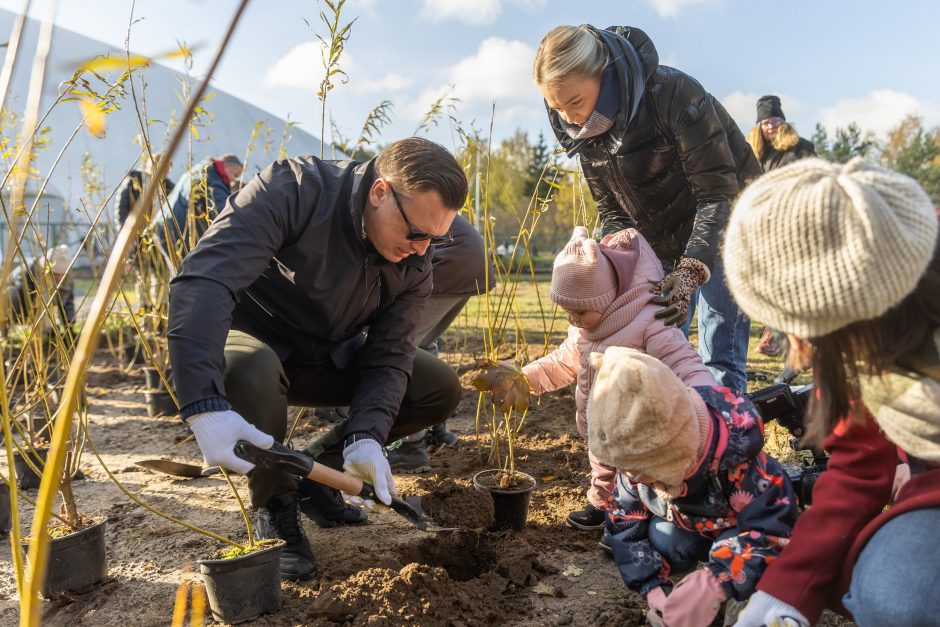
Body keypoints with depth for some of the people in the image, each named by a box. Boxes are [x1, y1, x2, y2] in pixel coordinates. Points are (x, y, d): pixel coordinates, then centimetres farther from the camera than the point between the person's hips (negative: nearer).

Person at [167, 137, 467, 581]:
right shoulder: (292, 191, -31)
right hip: (251, 341, -5)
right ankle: (275, 506, -12)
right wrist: (204, 405, -52)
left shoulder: (414, 262, -13)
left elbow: (389, 356, -14)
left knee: (441, 389, -9)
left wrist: (366, 437, -32)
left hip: (328, 359, 5)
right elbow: (201, 280, -41)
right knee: (250, 372, -41)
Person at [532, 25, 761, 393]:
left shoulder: (674, 94, -27)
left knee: (720, 359, -10)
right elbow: (612, 211, -3)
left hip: (724, 226, -6)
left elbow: (718, 192, -28)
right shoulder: (586, 128, -8)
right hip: (665, 242, 6)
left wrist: (690, 272, -39)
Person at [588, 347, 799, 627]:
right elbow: (624, 520, -12)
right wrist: (653, 587, -24)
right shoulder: (639, 458, -24)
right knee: (661, 539, -26)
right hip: (691, 525, 4)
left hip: (748, 527, -4)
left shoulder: (736, 459, -41)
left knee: (728, 550, -34)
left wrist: (716, 583, -54)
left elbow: (774, 533, -40)